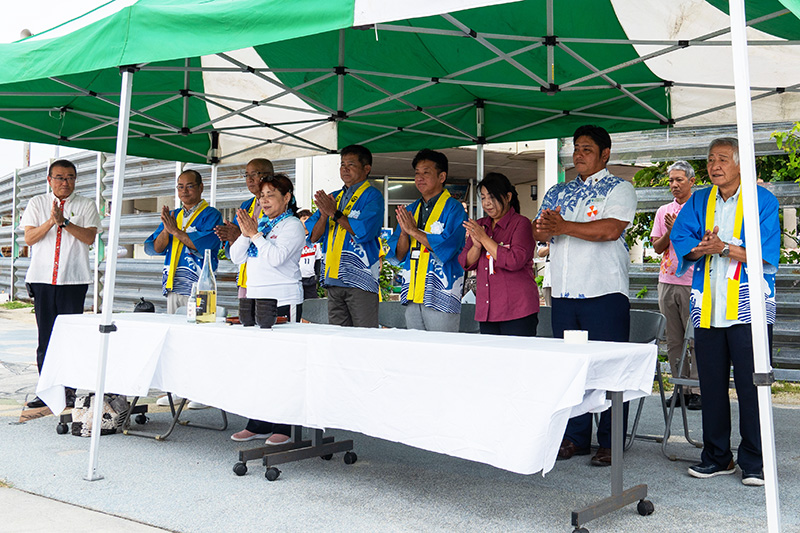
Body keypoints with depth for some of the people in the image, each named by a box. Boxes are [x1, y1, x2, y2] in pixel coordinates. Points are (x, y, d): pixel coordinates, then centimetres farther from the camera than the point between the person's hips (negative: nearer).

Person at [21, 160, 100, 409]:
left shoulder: (86, 205, 7)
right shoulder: (37, 203, 12)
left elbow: (89, 237, -5)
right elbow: (29, 238, 2)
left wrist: (64, 221, -16)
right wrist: (51, 222, -12)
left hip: (74, 279, -2)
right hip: (43, 278, 2)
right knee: (45, 335, 5)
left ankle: (69, 390, 5)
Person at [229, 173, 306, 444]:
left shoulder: (292, 225, -3)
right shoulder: (259, 223, 17)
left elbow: (276, 257, -17)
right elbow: (236, 257, 12)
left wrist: (255, 233, -11)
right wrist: (245, 233, -3)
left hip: (283, 302, -7)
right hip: (255, 299, 7)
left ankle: (281, 426, 2)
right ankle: (258, 424, 15)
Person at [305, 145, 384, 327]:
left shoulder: (372, 196, 0)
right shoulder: (333, 197, 19)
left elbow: (364, 231, -16)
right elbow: (314, 236, 13)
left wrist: (334, 213, -10)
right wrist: (324, 215, -6)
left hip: (361, 279, -6)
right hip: (333, 279, 7)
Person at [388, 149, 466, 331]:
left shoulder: (453, 208, -3)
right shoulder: (409, 211, 15)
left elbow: (447, 247, -17)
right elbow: (397, 256, 11)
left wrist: (414, 231, -13)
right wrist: (404, 233, -9)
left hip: (442, 297, -6)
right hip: (413, 296, 6)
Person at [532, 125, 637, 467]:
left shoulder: (619, 189, 2)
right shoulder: (557, 192, 19)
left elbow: (611, 229, -15)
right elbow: (538, 232, 10)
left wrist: (563, 226, -16)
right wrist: (544, 229, -14)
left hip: (604, 293, -5)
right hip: (563, 294, 6)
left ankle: (610, 443, 7)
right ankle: (575, 437, 19)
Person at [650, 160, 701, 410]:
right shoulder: (663, 212, 14)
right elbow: (657, 247, 8)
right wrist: (670, 232, -9)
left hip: (693, 283, -5)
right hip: (667, 282, 5)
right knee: (673, 340, 7)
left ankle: (698, 390, 2)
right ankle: (681, 389, 14)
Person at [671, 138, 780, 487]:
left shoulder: (762, 200, 2)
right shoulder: (698, 202, 15)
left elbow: (766, 254, -8)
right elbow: (680, 239, 4)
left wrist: (724, 248, -16)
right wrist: (701, 248, -15)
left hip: (748, 306, -4)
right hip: (708, 306, 4)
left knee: (750, 384, -3)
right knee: (711, 384, 8)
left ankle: (753, 462, 10)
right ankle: (716, 457, 21)